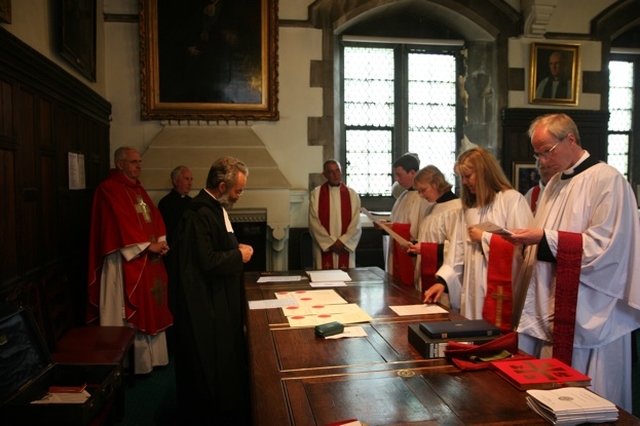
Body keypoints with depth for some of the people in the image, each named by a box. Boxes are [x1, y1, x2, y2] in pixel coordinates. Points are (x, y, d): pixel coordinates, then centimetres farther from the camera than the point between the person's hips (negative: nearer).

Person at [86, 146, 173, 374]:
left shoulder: (139, 189, 17)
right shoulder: (108, 189, -10)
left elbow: (154, 217, 12)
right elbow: (120, 223, -19)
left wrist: (160, 242, -4)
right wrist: (147, 246, -17)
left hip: (150, 259, 9)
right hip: (127, 260, -9)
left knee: (150, 307, 14)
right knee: (129, 311, -2)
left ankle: (150, 356, 26)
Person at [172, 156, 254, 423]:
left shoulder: (215, 207, 8)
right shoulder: (199, 214, -25)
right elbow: (207, 262, -28)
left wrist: (236, 249, 4)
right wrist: (239, 256, -16)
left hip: (221, 297, 11)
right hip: (207, 302, -11)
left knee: (224, 355, 21)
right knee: (212, 359, 5)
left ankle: (225, 407, 37)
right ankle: (214, 412, 23)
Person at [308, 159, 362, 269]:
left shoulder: (352, 194, 5)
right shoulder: (316, 194, 0)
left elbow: (356, 224, 1)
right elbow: (314, 223, -5)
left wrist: (342, 242, -10)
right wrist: (331, 243, -10)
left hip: (345, 247, 1)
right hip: (324, 247, -1)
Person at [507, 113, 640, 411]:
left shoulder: (607, 180, -11)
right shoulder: (556, 182, 14)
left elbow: (604, 245, -18)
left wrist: (545, 238, -21)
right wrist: (531, 240, 1)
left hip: (590, 315, -8)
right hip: (555, 311, 8)